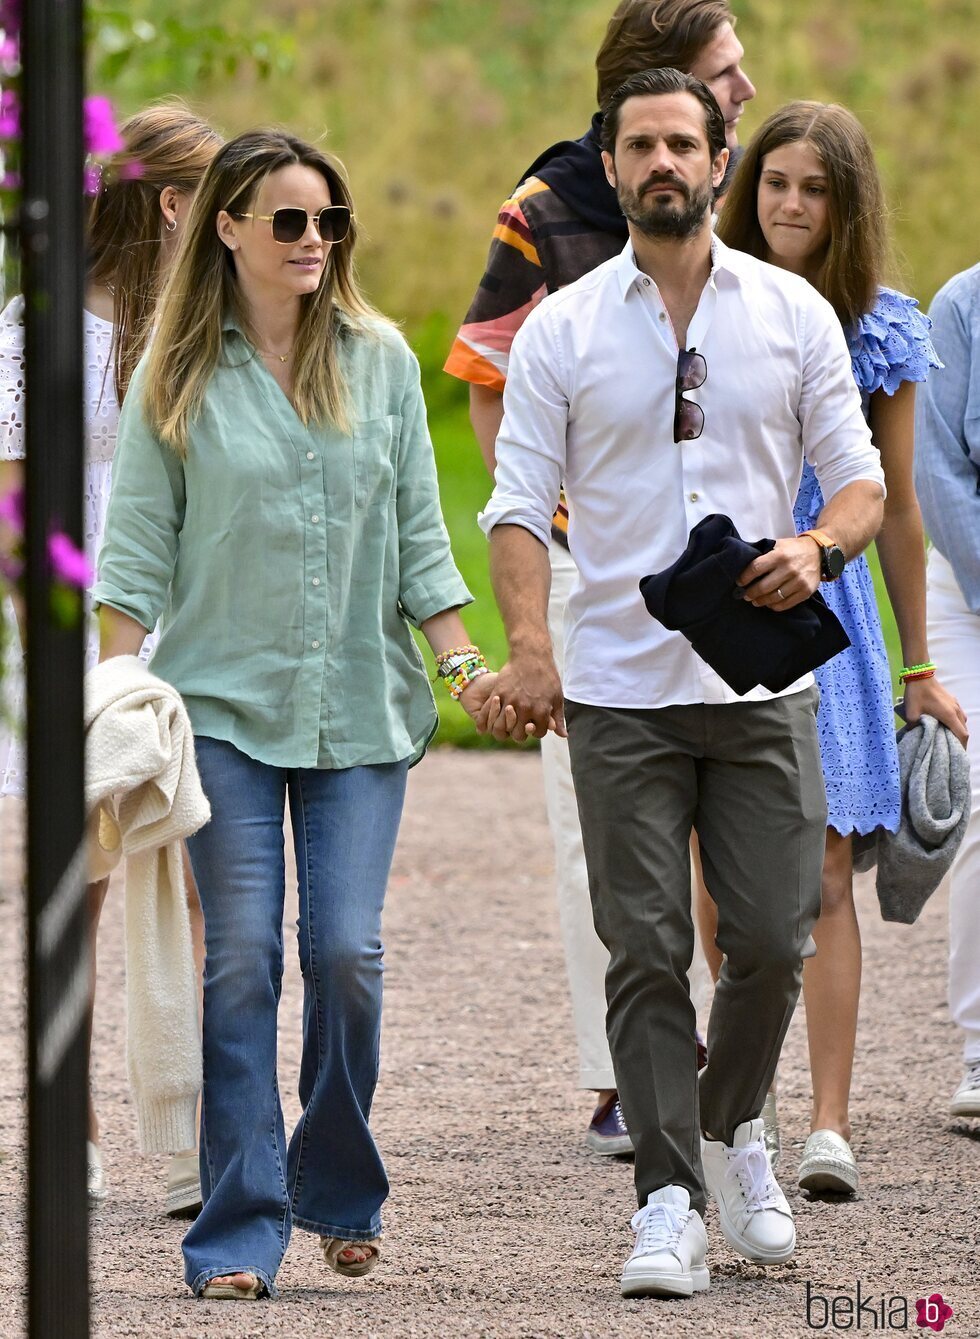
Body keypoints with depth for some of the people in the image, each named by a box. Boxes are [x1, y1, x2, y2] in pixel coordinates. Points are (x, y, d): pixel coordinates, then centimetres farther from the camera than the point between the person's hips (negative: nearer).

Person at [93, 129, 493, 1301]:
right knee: (242, 961, -5)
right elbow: (138, 545, 1)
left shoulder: (380, 359, 7)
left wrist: (461, 660, 1)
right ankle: (240, 1228, -1)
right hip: (223, 702, -1)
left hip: (359, 707, 1)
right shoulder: (179, 377, 2)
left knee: (346, 951, -6)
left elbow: (418, 532, 10)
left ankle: (339, 1190, 15)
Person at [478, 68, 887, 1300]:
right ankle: (669, 1196, 1)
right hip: (621, 690, -1)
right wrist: (527, 644, -16)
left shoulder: (793, 315, 7)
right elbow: (519, 503, 0)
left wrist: (817, 548, -15)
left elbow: (859, 478, 8)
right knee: (646, 952, -4)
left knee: (771, 937, 0)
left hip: (764, 684, 1)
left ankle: (732, 1124, 27)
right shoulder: (562, 330, 4)